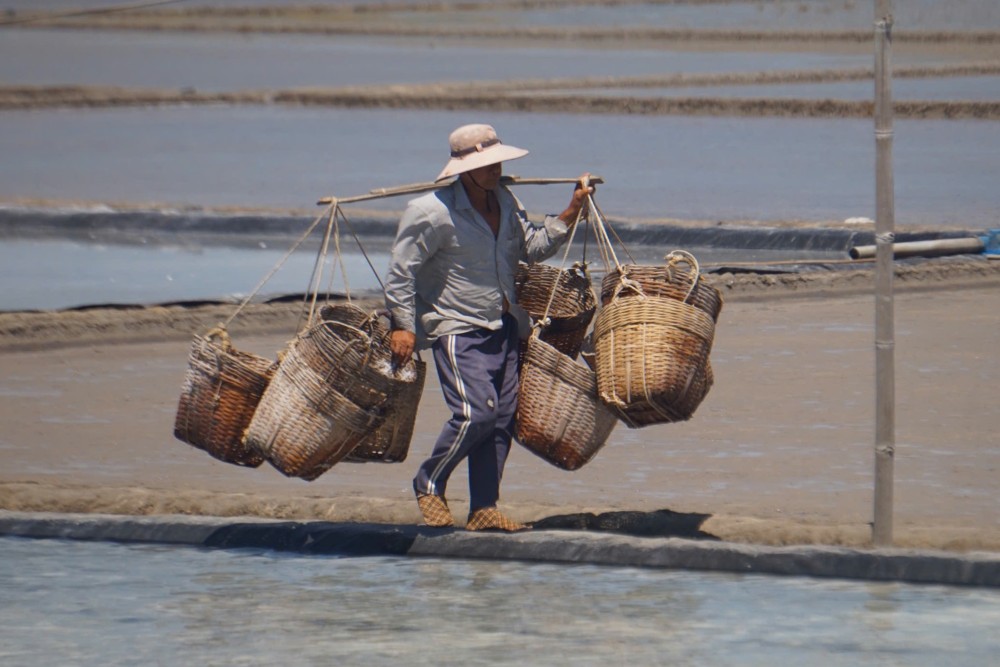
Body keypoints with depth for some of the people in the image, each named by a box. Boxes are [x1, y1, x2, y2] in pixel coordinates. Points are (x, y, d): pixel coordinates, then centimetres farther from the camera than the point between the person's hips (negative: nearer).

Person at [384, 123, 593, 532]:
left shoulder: (506, 203, 7)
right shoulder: (433, 214, -15)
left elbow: (534, 248, 17)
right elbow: (400, 272, -11)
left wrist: (572, 211, 7)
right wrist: (403, 325, -15)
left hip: (504, 326, 7)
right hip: (458, 329, -7)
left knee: (502, 418, 3)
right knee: (476, 412, -17)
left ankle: (484, 509, 10)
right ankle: (429, 483, 5)